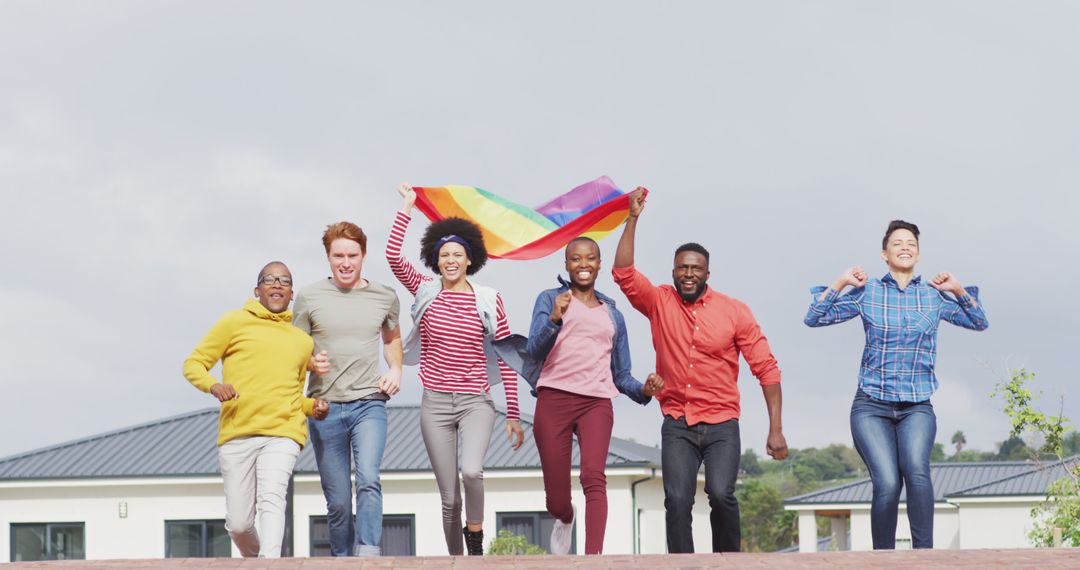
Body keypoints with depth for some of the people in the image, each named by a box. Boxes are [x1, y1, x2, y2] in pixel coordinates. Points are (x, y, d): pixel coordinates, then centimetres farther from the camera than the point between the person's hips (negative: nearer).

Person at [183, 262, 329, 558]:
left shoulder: (303, 341, 21)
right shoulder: (235, 322, 9)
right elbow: (193, 364, 8)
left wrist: (312, 406, 9)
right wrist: (213, 385, -13)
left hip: (282, 434, 1)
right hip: (236, 434, -1)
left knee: (272, 499, -24)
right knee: (238, 522, 0)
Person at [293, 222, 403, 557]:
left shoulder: (385, 297, 8)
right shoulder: (309, 297, 3)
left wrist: (395, 370, 8)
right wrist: (312, 363, -13)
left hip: (369, 404, 0)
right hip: (325, 407, 0)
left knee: (368, 480, -23)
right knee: (338, 502, 3)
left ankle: (368, 556, -29)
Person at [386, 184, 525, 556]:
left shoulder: (489, 301, 2)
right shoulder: (426, 292, 5)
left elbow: (505, 360, 3)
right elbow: (393, 256, -10)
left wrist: (513, 415, 2)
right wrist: (407, 209, -7)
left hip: (475, 402, -1)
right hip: (435, 403, 1)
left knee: (472, 470, -28)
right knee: (449, 498, 2)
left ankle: (475, 532, 0)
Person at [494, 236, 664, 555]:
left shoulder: (612, 315, 20)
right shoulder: (550, 299, 10)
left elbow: (621, 374, 21)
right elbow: (533, 350, -4)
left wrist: (642, 390, -1)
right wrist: (554, 318, -21)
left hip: (596, 403, 1)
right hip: (554, 399, -1)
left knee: (594, 477, -25)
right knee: (556, 499, 3)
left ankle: (594, 558, -36)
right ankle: (565, 518, 40)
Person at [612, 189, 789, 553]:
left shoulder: (735, 311, 0)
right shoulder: (659, 303, 5)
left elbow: (766, 369, 0)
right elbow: (623, 273, -8)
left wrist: (776, 429, -6)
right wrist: (633, 218, -12)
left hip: (722, 425, -1)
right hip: (677, 426, 1)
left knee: (721, 493, -21)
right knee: (677, 499, -16)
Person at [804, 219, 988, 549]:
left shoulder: (935, 296, 9)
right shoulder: (867, 293, 5)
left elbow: (980, 323, 18)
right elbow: (814, 319, 5)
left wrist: (959, 291, 5)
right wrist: (840, 283, -3)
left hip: (917, 408, 1)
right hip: (872, 407, -1)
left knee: (916, 470, -30)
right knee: (887, 483, -21)